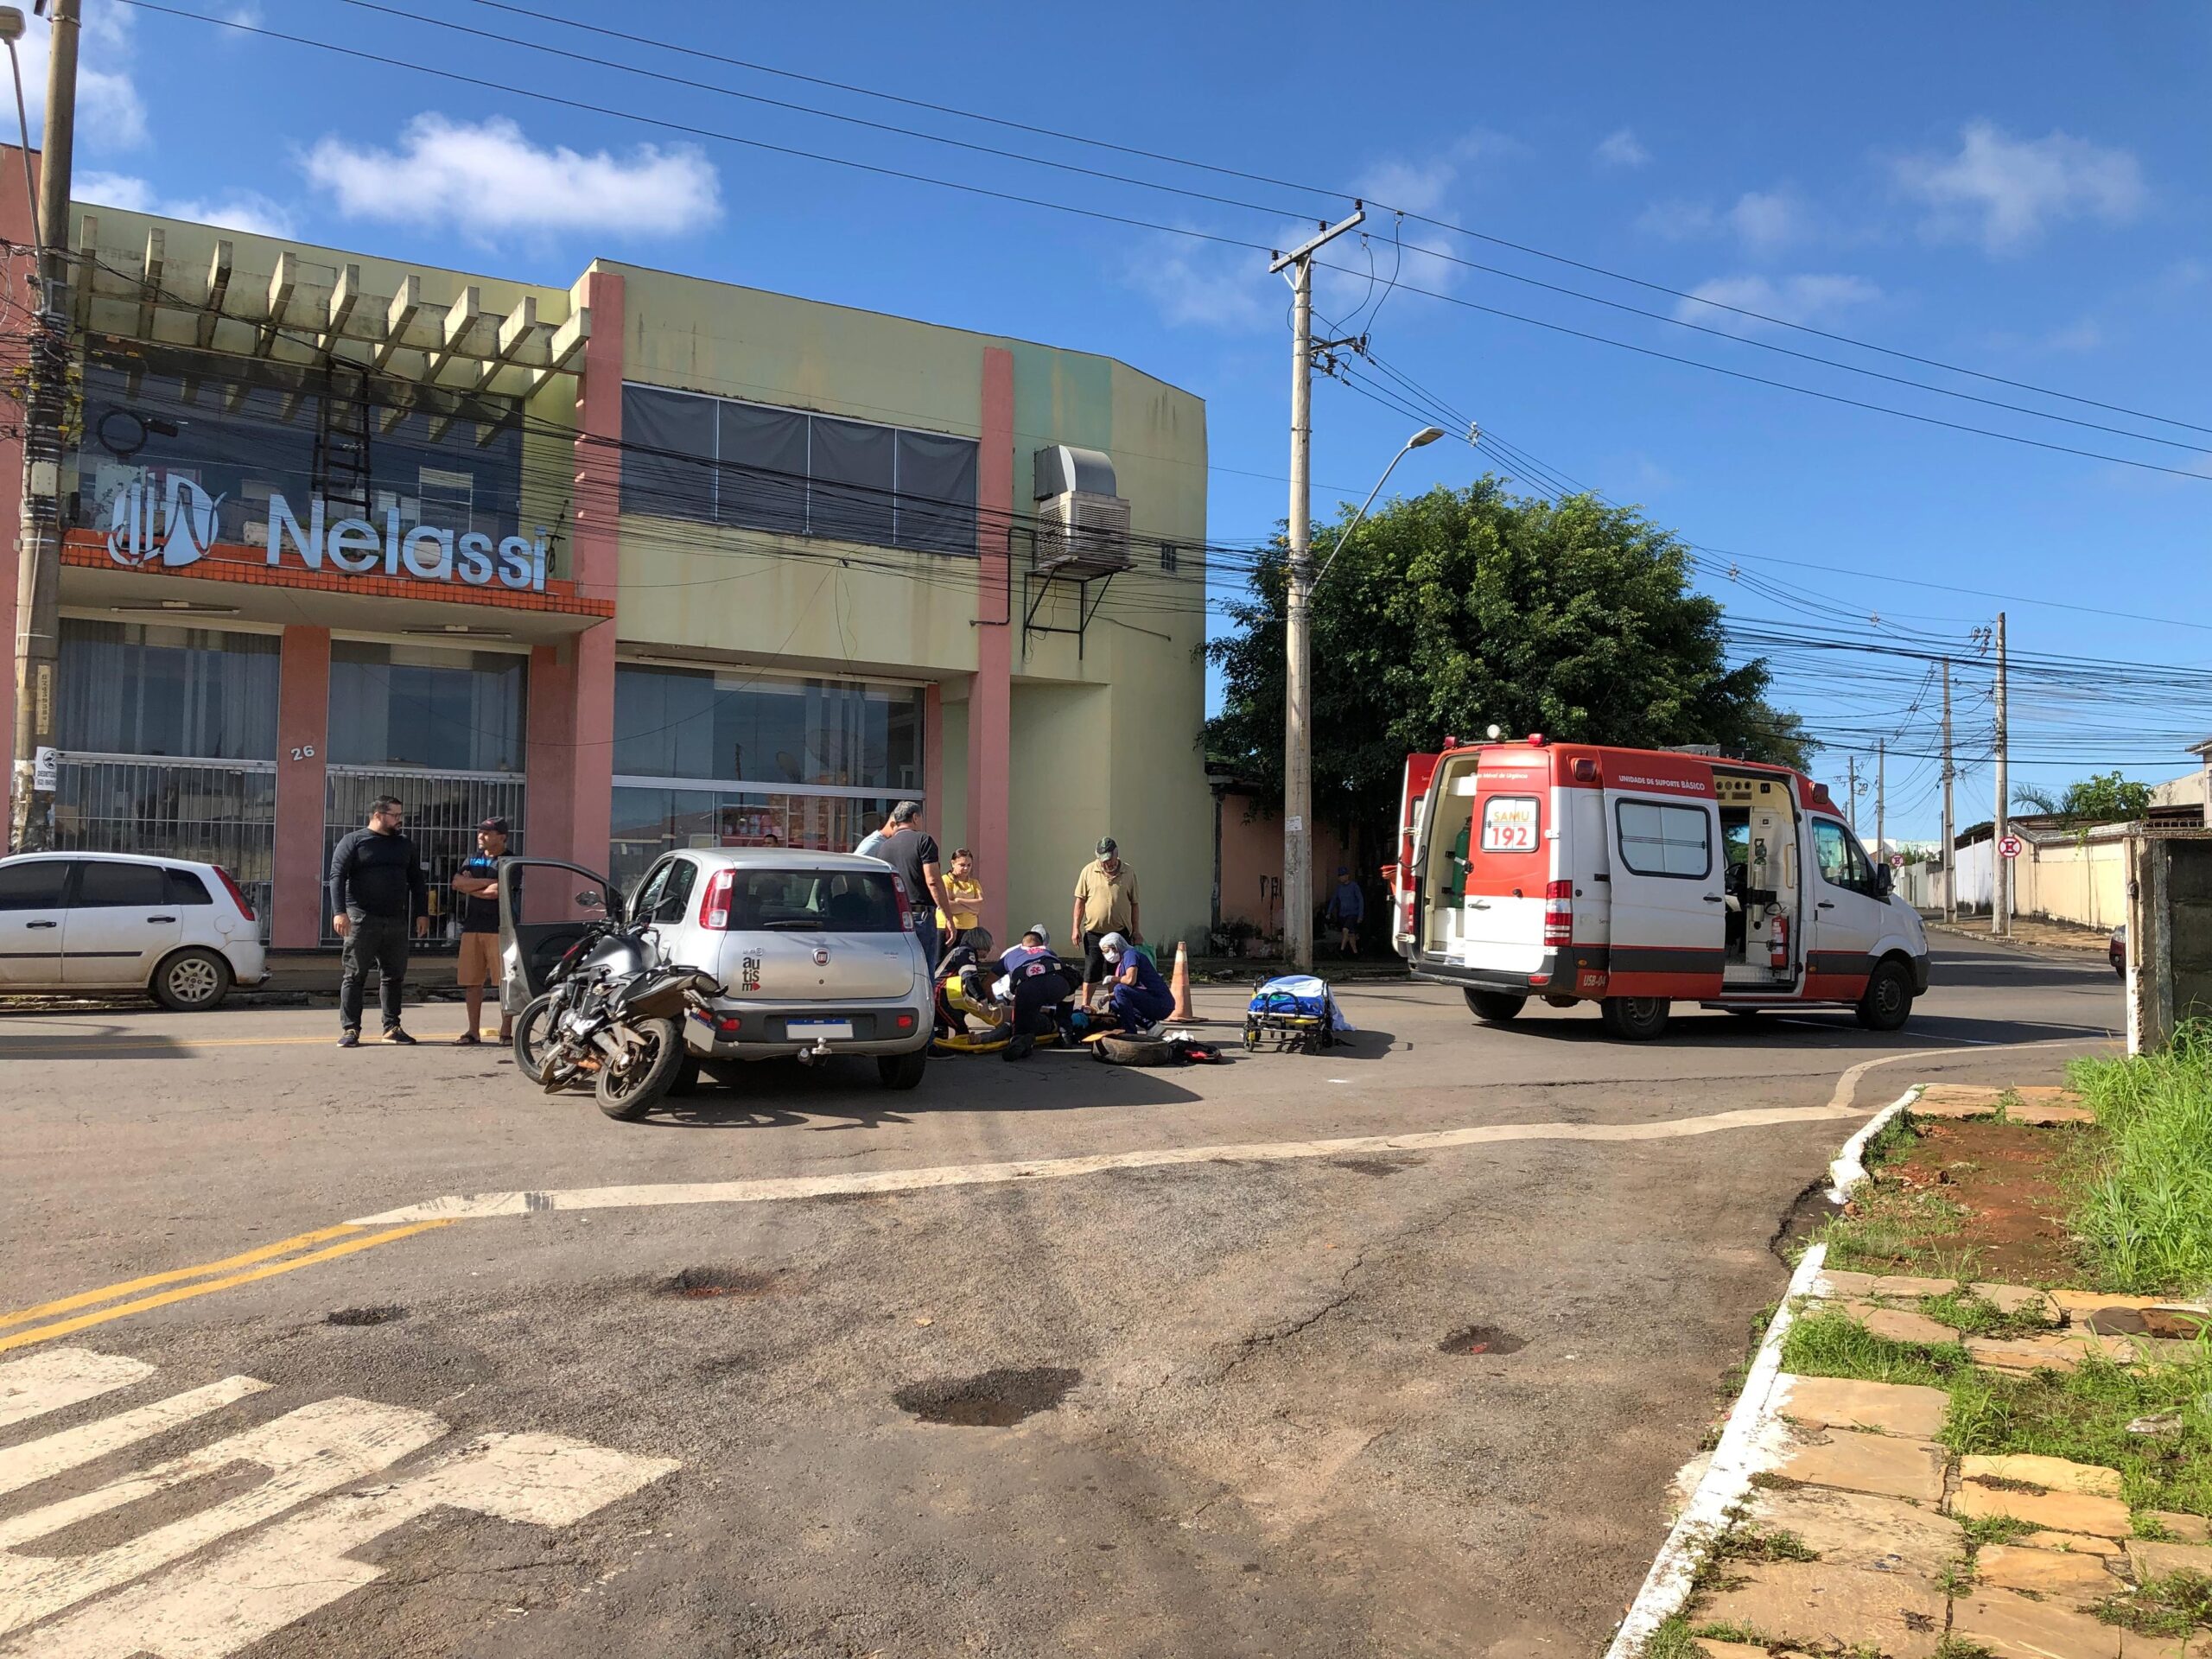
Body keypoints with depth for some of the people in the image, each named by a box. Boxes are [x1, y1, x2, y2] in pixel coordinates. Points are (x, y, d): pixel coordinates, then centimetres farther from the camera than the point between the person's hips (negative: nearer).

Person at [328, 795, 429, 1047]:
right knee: (355, 976, -2)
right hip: (361, 920, -5)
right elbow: (337, 877, -6)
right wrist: (339, 912, -17)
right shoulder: (354, 842, 1)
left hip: (396, 922, 5)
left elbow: (417, 882, 19)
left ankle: (392, 1027, 14)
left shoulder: (405, 846, 16)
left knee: (394, 976, 7)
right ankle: (350, 1029, 2)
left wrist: (422, 913, 9)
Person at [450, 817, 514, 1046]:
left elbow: (496, 892, -13)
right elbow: (457, 883, 2)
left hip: (499, 928, -5)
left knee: (505, 981, -5)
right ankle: (474, 1031, 13)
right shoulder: (472, 860, 19)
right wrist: (486, 882, -6)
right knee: (471, 982, 5)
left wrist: (470, 887, -1)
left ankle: (506, 1031, 0)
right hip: (471, 927, 6)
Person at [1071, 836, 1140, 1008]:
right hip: (1094, 931, -1)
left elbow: (1134, 904, 8)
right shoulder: (1089, 871, 1)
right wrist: (1076, 927, -2)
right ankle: (1085, 1006, 10)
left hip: (1121, 932, 1)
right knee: (1091, 972, 2)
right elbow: (1080, 900, 3)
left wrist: (1135, 931, 6)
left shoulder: (1129, 873, 3)